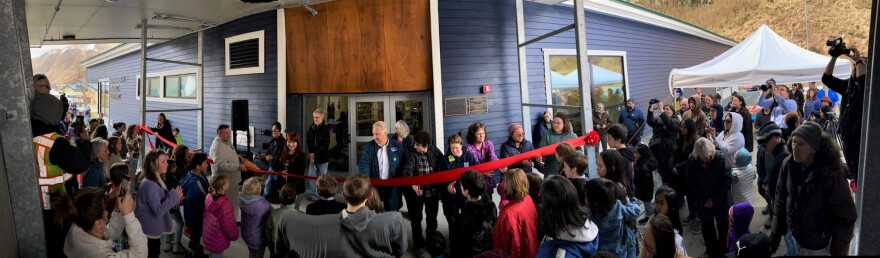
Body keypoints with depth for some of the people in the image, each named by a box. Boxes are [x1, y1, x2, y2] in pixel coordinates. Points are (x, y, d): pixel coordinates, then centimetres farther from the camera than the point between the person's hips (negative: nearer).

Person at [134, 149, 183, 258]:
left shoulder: (157, 180, 7)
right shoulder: (149, 184, -24)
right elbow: (158, 211, -26)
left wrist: (175, 197, -3)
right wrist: (174, 195, -19)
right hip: (149, 231, -9)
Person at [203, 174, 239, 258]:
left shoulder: (209, 197, -8)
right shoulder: (224, 203, -33)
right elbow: (229, 224, -24)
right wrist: (235, 236, -5)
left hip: (207, 236, 7)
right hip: (218, 241, -7)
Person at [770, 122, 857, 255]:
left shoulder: (830, 174, -23)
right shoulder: (788, 165, -10)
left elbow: (846, 217, -16)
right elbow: (781, 200, 1)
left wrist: (838, 252, -12)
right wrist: (775, 235, 2)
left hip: (820, 246, -4)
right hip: (798, 239, 4)